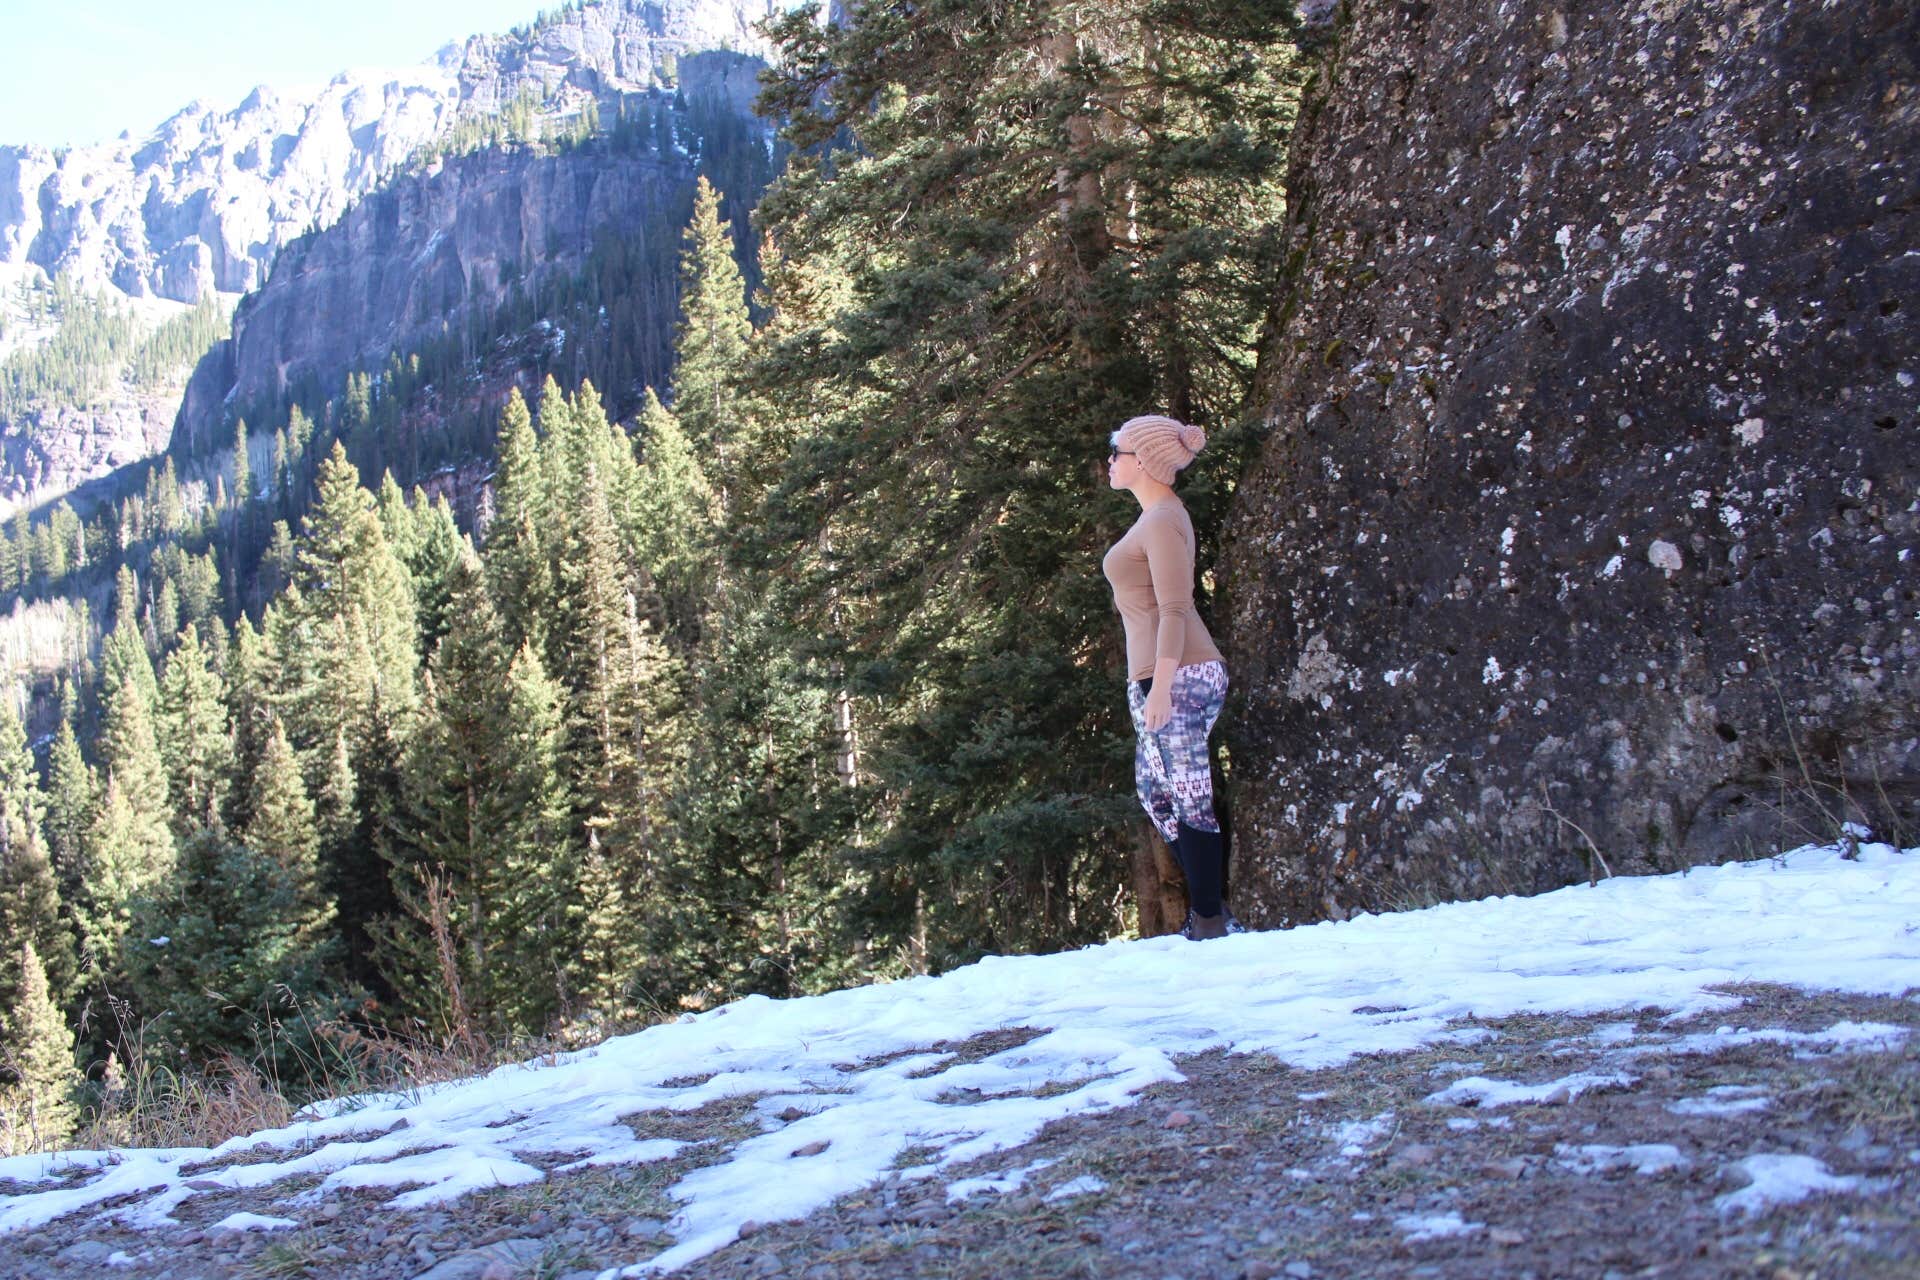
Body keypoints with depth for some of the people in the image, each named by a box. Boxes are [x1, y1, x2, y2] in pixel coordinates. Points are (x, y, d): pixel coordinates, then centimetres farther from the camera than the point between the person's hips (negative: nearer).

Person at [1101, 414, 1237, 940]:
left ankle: (1211, 924, 1)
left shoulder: (1162, 520, -12)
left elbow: (1174, 610, -18)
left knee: (1188, 803, -5)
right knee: (1156, 793, 16)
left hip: (1176, 677, -10)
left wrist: (1161, 687, -22)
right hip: (1164, 677, 10)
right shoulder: (1156, 516, 17)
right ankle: (1207, 911, 21)